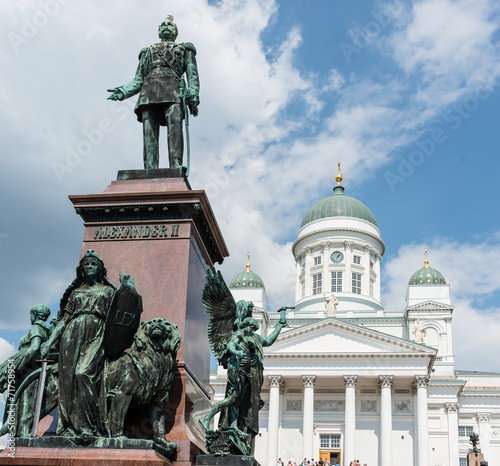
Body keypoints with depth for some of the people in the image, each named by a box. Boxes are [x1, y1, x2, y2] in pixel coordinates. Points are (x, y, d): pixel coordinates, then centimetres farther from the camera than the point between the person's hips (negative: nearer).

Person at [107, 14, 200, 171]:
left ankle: (176, 169, -42)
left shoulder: (185, 49, 29)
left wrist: (193, 94, -8)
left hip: (173, 92, -2)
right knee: (149, 132, -17)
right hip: (149, 92, 3)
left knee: (175, 125, -27)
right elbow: (138, 80, 25)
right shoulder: (147, 52, 35)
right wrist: (123, 91, 4)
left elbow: (192, 74, 13)